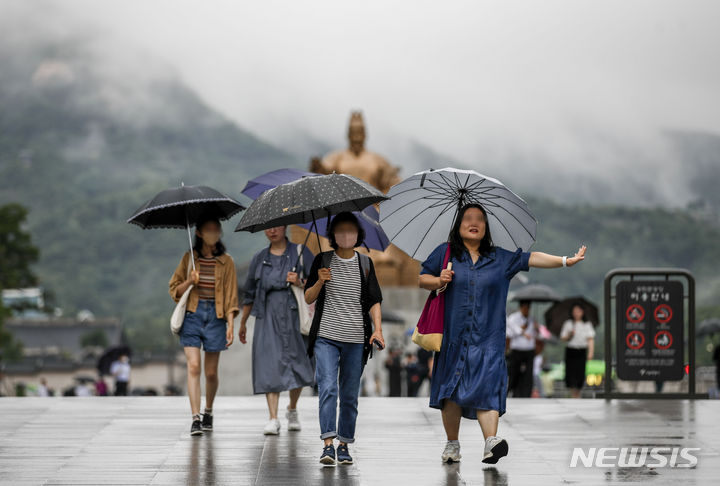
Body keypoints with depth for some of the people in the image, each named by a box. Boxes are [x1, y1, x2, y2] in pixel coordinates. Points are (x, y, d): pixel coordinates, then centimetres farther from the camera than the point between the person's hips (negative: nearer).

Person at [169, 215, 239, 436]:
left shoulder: (226, 261, 5)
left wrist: (230, 325, -5)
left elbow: (230, 296, 3)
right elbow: (174, 290, 10)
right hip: (192, 314, 0)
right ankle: (195, 418, -15)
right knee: (193, 366, -12)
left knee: (211, 372, 6)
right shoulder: (189, 258, 6)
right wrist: (189, 282, -10)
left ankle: (208, 411, 30)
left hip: (215, 316, 0)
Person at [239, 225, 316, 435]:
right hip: (267, 316, 1)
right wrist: (243, 322, 21)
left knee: (297, 365, 1)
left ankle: (292, 410, 27)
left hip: (293, 313, -1)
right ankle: (273, 419, -12)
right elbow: (250, 293, 19)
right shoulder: (259, 258, 13)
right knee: (269, 365, -10)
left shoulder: (301, 252, 6)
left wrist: (300, 283, -17)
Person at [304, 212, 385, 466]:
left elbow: (374, 301, 9)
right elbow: (308, 299, 8)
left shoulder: (365, 263, 9)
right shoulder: (323, 260, 6)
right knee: (327, 388, -15)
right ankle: (328, 444, -19)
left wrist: (377, 329, -6)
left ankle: (344, 445, 13)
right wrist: (320, 282, -12)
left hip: (356, 339, 2)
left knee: (350, 395, 4)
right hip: (326, 336, -2)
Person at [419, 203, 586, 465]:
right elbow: (422, 278, 14)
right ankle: (452, 444, 14)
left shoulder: (500, 258, 11)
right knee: (451, 391, 2)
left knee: (486, 386, -15)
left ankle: (491, 441, -25)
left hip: (487, 337, -1)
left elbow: (530, 258, 4)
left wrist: (565, 261, -5)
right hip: (453, 336, 1)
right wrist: (439, 281, -7)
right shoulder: (445, 253, 10)